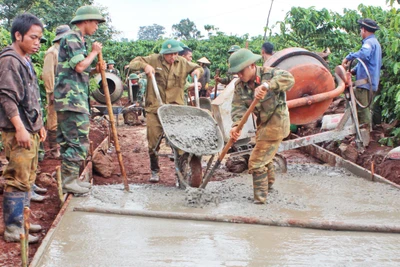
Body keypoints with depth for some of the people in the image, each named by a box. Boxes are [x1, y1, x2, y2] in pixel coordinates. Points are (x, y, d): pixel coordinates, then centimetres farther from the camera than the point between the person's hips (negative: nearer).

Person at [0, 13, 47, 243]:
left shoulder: (26, 62, 18)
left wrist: (39, 125, 22)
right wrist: (20, 128, -22)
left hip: (30, 130, 10)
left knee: (28, 178, 14)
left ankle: (20, 221, 24)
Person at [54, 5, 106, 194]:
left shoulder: (78, 40, 21)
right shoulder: (71, 38, -9)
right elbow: (79, 66, -20)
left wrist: (96, 69, 6)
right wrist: (94, 52, -5)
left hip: (73, 98, 10)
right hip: (72, 99, -10)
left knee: (67, 141, 12)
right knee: (79, 142, -9)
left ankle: (69, 179, 18)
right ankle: (69, 181, -4)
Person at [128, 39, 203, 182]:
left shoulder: (182, 63, 9)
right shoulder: (154, 60, 2)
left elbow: (197, 68, 26)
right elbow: (133, 64, 4)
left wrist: (198, 70, 3)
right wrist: (144, 65, -14)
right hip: (154, 108, -1)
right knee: (153, 142, 4)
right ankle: (154, 171, 20)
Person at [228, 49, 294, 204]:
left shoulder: (268, 73, -23)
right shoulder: (239, 85, -5)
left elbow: (288, 78, -42)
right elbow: (238, 107, -16)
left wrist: (267, 85, -58)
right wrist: (236, 126, -35)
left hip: (276, 122, -8)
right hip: (263, 122, 8)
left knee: (256, 161, -10)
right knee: (265, 156, 30)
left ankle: (260, 198, 2)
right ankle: (269, 182, 57)